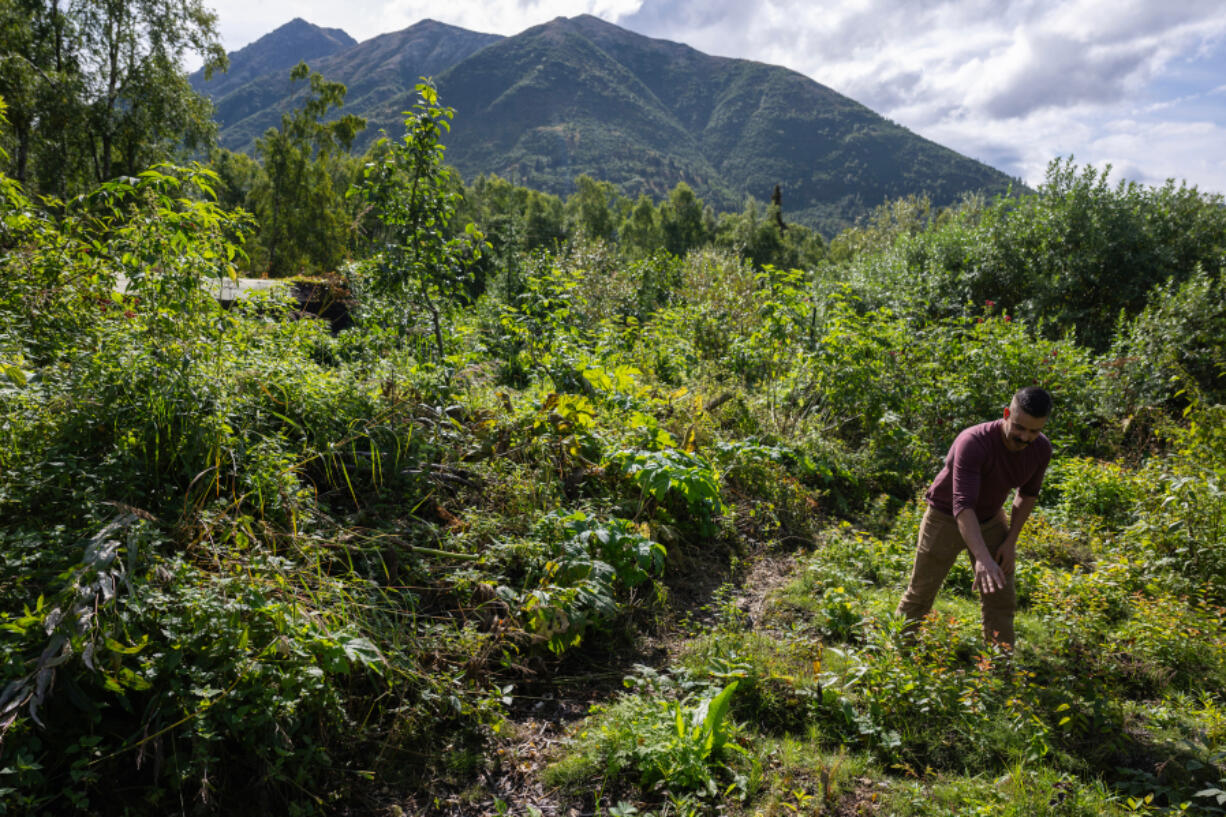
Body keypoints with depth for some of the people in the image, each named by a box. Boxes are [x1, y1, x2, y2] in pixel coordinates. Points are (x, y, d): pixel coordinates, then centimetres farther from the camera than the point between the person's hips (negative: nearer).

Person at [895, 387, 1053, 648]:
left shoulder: (1041, 449, -16)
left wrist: (1011, 541, -3)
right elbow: (962, 505, -44)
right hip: (946, 518, -5)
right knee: (919, 596, 7)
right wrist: (982, 558, -55)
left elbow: (1028, 494, 4)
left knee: (1001, 601, 3)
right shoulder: (973, 443, -36)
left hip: (991, 520, 5)